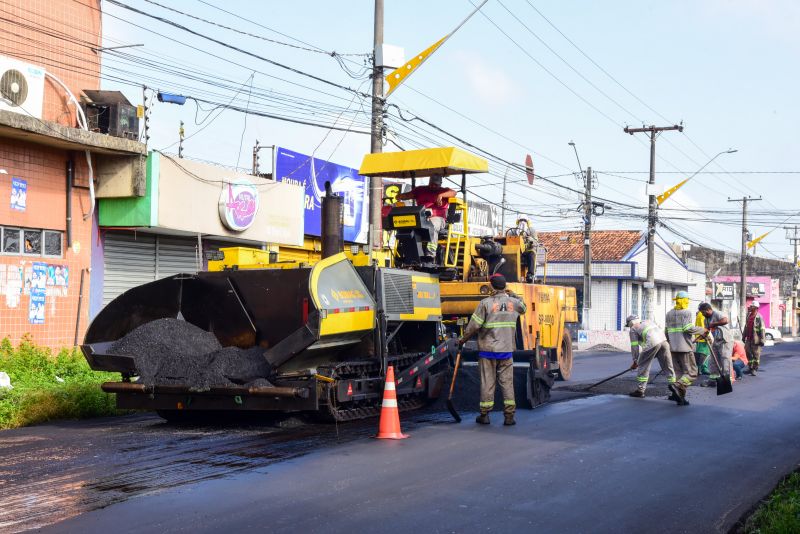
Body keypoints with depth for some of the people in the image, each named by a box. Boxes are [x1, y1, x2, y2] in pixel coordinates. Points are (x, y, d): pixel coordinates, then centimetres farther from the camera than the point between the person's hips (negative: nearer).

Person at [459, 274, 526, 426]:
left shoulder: (486, 303, -10)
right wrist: (513, 295, 26)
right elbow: (523, 308, 26)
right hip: (507, 350, 3)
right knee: (507, 382, 7)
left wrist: (463, 340, 2)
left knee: (487, 382, 5)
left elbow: (474, 325, -10)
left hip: (488, 350, -3)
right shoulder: (514, 302, 2)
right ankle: (509, 416, 5)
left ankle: (485, 415, 12)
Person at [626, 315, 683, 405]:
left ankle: (640, 390, 15)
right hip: (664, 340, 5)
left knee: (643, 366, 10)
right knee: (668, 366, 10)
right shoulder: (648, 322, 34)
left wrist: (635, 360, 22)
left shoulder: (633, 329, 17)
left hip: (652, 343, -5)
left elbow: (634, 346, 12)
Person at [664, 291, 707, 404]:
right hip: (685, 347, -7)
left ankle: (680, 396, 8)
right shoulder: (687, 312, -6)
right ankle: (677, 386, -24)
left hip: (673, 348, 7)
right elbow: (688, 328, -17)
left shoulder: (669, 313, 14)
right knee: (691, 372, -2)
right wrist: (702, 330, -4)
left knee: (679, 372, 12)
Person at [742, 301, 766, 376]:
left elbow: (762, 329, -13)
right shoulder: (748, 315, 12)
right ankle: (750, 368, 22)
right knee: (748, 353, 10)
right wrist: (743, 336, 19)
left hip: (755, 339, -7)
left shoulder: (759, 317, -10)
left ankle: (755, 369, 6)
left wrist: (761, 339, -16)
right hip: (748, 339, 7)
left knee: (756, 354, -1)